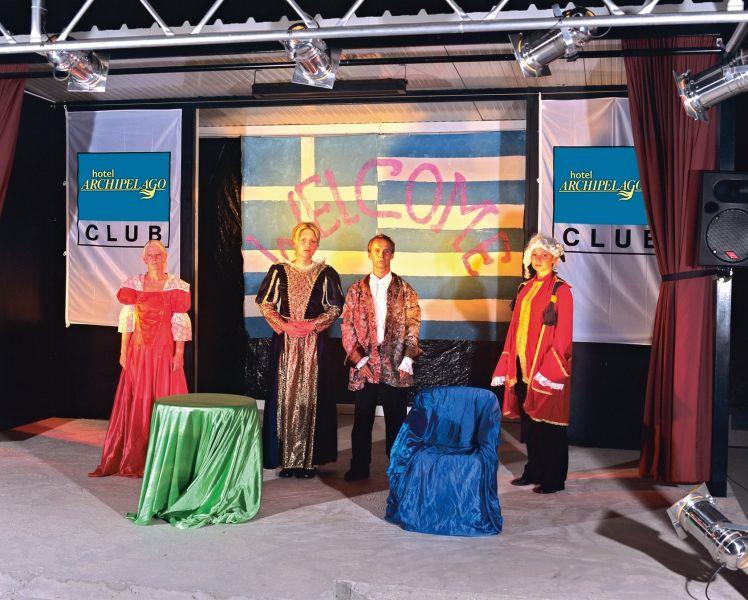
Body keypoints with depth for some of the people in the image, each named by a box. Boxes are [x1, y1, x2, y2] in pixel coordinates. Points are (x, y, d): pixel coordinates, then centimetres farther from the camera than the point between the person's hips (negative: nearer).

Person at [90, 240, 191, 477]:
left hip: (165, 351, -2)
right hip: (138, 351, 2)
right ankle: (132, 459, 15)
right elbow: (127, 319, 5)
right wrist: (123, 351, 1)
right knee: (135, 402, 5)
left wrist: (179, 354, -8)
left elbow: (180, 323, -3)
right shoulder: (134, 284, 6)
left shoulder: (176, 286, 0)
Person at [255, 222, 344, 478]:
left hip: (314, 341, -1)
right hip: (284, 341, 1)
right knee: (284, 395, 0)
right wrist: (284, 324, -9)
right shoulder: (279, 271, 7)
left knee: (311, 395, -2)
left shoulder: (326, 274, 5)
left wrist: (312, 324, -10)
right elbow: (265, 304, 5)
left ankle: (308, 459, 4)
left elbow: (335, 308, 3)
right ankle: (286, 459, 6)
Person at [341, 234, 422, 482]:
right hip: (364, 365, 1)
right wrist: (359, 359, -6)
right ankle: (359, 467, 17)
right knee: (362, 419, 7)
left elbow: (413, 326, 2)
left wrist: (407, 359, -7)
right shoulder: (356, 290, 8)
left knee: (396, 419, 5)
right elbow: (347, 326, 3)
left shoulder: (404, 290, 6)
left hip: (394, 366, -1)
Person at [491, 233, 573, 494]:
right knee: (528, 421, 12)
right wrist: (509, 365, 9)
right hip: (524, 365, 6)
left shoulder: (561, 290, -7)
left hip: (548, 366, -6)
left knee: (548, 422, -1)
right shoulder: (525, 288, 12)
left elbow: (563, 334, -11)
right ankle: (534, 472, 24)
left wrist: (549, 369, -17)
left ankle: (553, 479, 10)